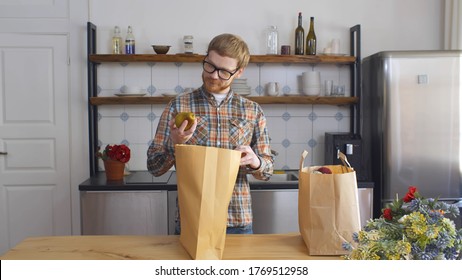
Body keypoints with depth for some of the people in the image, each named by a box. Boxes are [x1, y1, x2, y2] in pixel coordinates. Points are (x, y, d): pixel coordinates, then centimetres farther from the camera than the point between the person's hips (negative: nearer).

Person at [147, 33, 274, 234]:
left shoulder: (253, 111, 2)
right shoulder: (178, 106, -2)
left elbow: (267, 170, 7)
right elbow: (154, 167, -1)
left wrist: (255, 162, -16)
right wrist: (174, 144, -21)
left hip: (238, 221, 2)